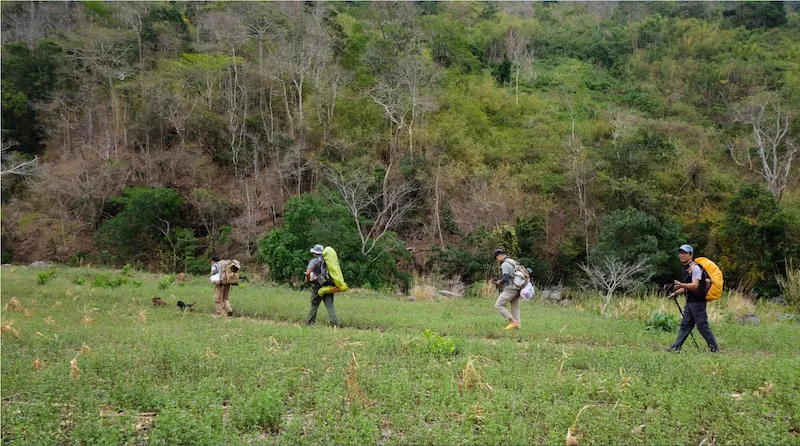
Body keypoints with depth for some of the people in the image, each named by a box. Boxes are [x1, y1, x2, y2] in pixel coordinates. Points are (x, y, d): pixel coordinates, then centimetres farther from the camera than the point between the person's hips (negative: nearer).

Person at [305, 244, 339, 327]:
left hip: (318, 286, -4)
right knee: (330, 305, 1)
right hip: (328, 286, 4)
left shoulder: (314, 261, -7)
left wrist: (308, 279, -1)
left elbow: (308, 273, -20)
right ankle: (335, 323, -11)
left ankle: (310, 322, 19)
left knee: (314, 305, 10)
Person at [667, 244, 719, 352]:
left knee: (702, 326, -5)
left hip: (697, 302, -9)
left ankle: (715, 349, 4)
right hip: (689, 302, 9)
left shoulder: (695, 268, -13)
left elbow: (695, 285, -25)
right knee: (685, 325, 8)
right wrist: (676, 293, 16)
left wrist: (681, 285, -39)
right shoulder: (686, 268, 16)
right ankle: (676, 347, 9)